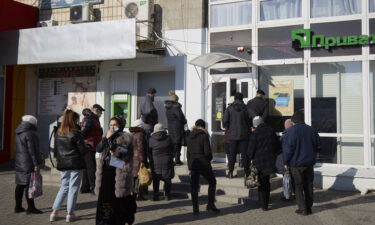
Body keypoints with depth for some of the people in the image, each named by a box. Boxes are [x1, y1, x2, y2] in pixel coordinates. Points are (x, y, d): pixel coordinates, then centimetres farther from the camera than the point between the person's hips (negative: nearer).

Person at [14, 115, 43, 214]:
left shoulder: (18, 134, 14)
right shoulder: (30, 134, -16)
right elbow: (32, 150, -20)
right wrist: (36, 163, -17)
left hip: (20, 163, 9)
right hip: (29, 164, -9)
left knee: (20, 185, 14)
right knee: (29, 185, -6)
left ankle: (18, 206, 21)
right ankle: (31, 208, -1)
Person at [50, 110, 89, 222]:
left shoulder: (58, 133, 4)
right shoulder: (76, 133, -14)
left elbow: (56, 150, 10)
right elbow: (83, 150, -11)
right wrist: (87, 147, 9)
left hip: (62, 165, 6)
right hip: (76, 164, -5)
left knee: (64, 187, 16)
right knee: (73, 188, 4)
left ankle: (54, 212, 13)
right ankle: (70, 214, 10)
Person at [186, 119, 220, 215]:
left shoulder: (189, 137, 6)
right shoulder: (204, 136, -10)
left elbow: (188, 152, 9)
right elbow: (207, 152, -15)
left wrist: (189, 164, 14)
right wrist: (209, 158, 6)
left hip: (193, 164, 5)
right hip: (203, 163, -4)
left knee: (194, 186, 9)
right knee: (212, 182, 13)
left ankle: (195, 208, 11)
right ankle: (210, 204, 9)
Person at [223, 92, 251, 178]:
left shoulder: (230, 108, -2)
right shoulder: (245, 108, -4)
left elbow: (225, 121, -5)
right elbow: (249, 121, -1)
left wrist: (228, 128, 12)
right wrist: (249, 129, 15)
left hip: (233, 135, 1)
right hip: (244, 134, -1)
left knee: (232, 154, 9)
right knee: (244, 154, 4)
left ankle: (230, 172, 12)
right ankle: (246, 172, 6)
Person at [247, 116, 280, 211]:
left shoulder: (255, 134, -14)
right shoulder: (271, 131, 1)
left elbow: (251, 150, -11)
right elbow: (278, 146, 9)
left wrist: (251, 158, 9)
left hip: (259, 162, -4)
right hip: (271, 162, 4)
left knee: (262, 184, 7)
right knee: (266, 182, 17)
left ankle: (264, 205, 11)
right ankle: (265, 203, 26)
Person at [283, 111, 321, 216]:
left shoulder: (291, 131, -13)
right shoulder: (311, 130, 3)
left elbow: (287, 148, -13)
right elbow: (318, 146, 10)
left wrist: (286, 162, -2)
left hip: (296, 164, -5)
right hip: (309, 163, 5)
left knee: (298, 186, 4)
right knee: (308, 185, 14)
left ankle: (303, 208, 3)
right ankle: (309, 207, 20)